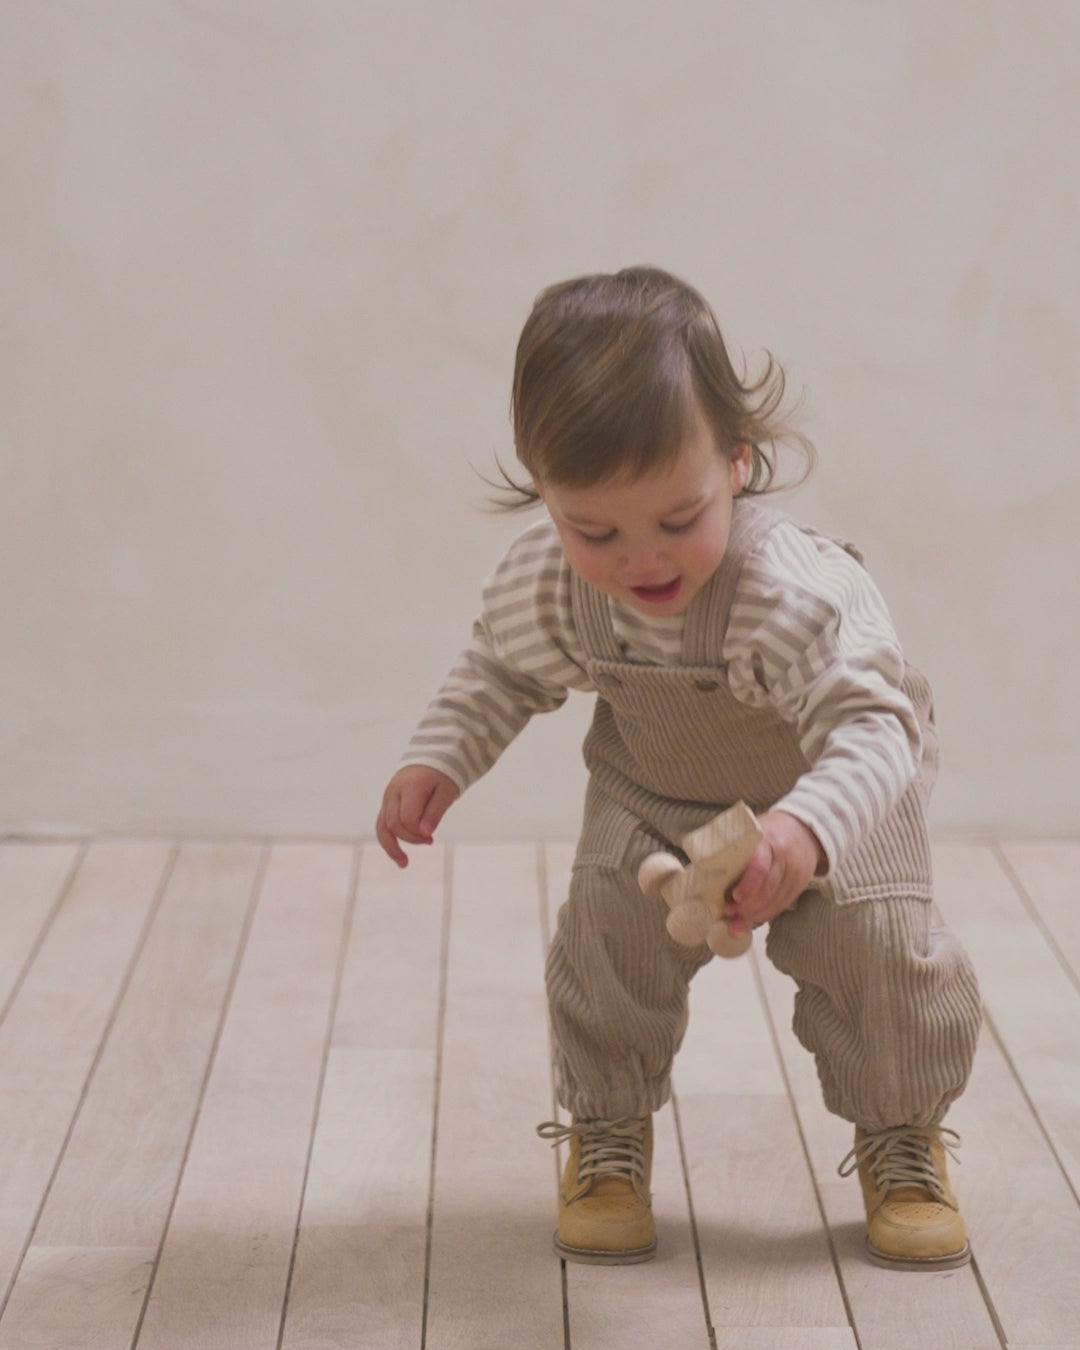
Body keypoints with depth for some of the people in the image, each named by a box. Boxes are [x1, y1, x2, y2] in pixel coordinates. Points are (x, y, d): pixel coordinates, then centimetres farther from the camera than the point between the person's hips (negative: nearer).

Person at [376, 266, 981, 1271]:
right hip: (653, 795, 3)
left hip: (839, 794, -3)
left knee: (880, 944, -15)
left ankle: (902, 1137, 14)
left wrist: (807, 831, -67)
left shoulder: (795, 593, -42)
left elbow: (873, 731, -48)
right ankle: (606, 1133, 14)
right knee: (607, 935, -12)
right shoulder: (541, 586, -25)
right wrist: (435, 760, -15)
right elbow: (499, 672, -1)